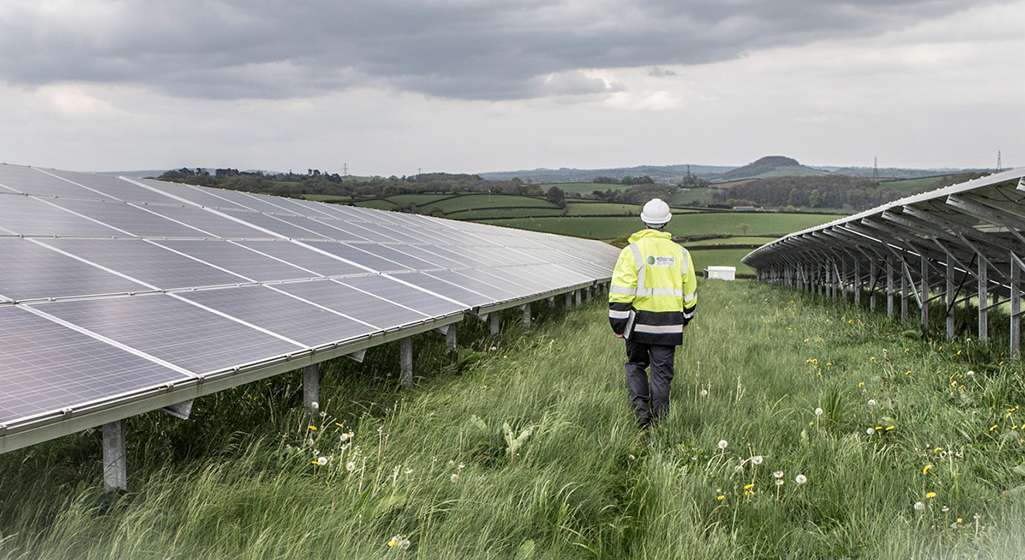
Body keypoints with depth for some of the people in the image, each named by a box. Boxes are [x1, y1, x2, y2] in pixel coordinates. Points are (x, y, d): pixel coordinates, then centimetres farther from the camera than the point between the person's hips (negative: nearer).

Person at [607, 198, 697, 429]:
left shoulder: (632, 251, -7)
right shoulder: (679, 253, 5)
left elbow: (621, 291, -11)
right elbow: (690, 291, 13)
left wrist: (617, 323, -4)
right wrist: (685, 318, 27)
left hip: (639, 322, -2)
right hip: (669, 325, 2)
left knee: (636, 365, 16)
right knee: (662, 371, 7)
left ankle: (641, 409, 0)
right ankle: (658, 420, 9)